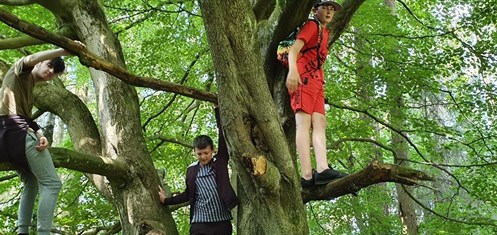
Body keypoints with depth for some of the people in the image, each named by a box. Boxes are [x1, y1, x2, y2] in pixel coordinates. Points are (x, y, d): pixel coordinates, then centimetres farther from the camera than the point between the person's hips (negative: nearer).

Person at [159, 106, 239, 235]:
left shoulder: (220, 161, 6)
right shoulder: (191, 170, 10)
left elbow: (223, 137, 3)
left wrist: (218, 110, 4)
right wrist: (166, 200, 22)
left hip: (222, 222, 0)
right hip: (200, 224, 0)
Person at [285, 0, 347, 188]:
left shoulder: (325, 32, 26)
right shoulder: (312, 25, 1)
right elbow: (294, 49, -12)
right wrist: (292, 71, -28)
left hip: (316, 81, 9)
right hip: (303, 77, -9)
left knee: (319, 123, -4)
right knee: (304, 122, -16)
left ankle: (322, 170, -16)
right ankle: (307, 176, -24)